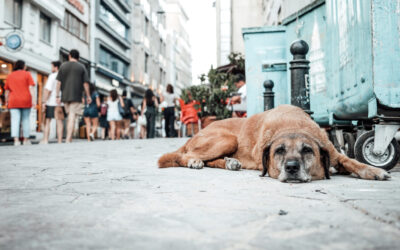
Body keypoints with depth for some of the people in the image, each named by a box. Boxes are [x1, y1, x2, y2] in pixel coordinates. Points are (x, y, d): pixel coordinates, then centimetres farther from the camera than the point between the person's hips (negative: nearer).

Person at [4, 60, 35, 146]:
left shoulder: (9, 76, 11)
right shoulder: (27, 74, 3)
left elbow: (7, 91, 10)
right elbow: (31, 88, -5)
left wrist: (6, 101, 17)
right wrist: (32, 100, -7)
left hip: (13, 102, 1)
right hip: (25, 101, -1)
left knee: (15, 120, -4)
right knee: (26, 120, 9)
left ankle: (16, 139, -16)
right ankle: (26, 139, 12)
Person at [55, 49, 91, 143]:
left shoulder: (63, 66, 8)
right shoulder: (81, 67, 4)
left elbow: (58, 82, 3)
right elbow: (85, 83, -1)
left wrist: (58, 96, 4)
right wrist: (88, 96, 6)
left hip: (65, 96, 3)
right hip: (76, 96, -3)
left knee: (70, 116, 16)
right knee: (72, 117, -6)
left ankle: (69, 138, 15)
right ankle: (68, 140, -13)